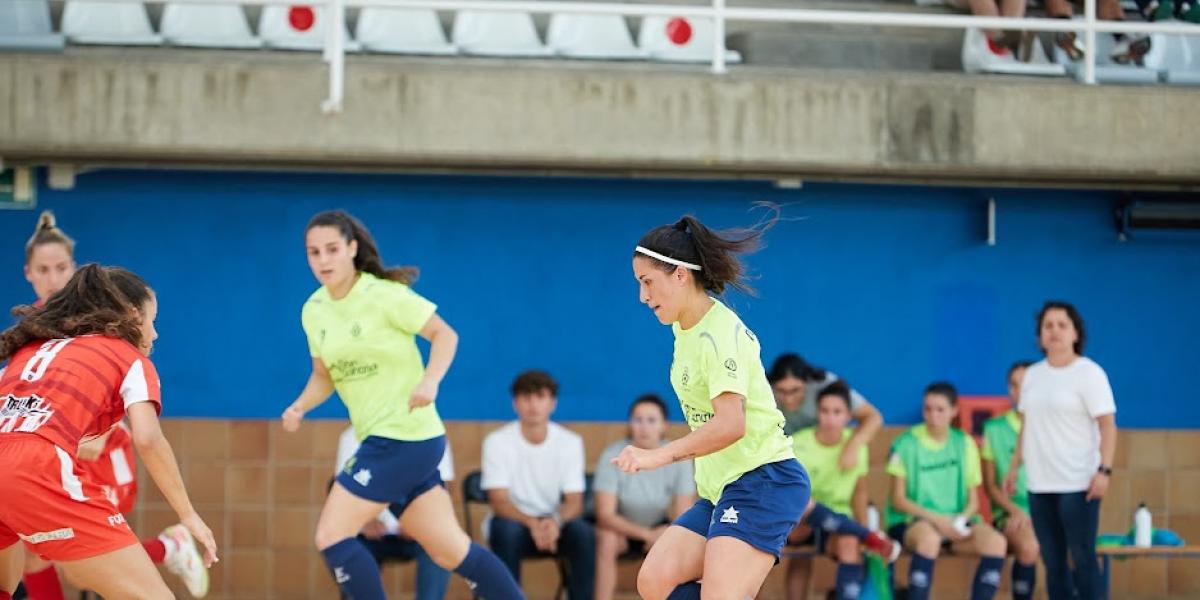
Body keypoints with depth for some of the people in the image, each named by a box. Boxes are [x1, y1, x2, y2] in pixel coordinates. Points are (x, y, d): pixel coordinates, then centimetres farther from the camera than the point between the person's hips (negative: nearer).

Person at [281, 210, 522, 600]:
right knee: (450, 551, 10)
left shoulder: (384, 294, -12)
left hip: (405, 435, -7)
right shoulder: (313, 311, 8)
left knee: (331, 536, -11)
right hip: (380, 438, 7)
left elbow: (445, 335, -8)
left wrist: (430, 381, -25)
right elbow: (324, 376, 18)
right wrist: (300, 407, -2)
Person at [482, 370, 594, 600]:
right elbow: (499, 502, -17)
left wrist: (555, 521, -33)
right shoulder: (497, 441, -12)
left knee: (583, 532, -29)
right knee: (507, 530, -36)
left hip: (554, 524, 2)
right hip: (514, 520, -2)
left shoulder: (570, 441, -6)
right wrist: (532, 524, -37)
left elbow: (574, 502, -9)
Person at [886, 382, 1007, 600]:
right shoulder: (906, 444, -2)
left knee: (996, 542, -26)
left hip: (955, 523, 4)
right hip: (911, 522, -4)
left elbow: (973, 500, 10)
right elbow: (898, 500, -4)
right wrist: (937, 520, -15)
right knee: (929, 538, -40)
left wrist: (963, 518, -12)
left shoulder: (964, 444, 9)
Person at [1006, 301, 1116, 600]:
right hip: (1039, 484, 6)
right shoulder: (1032, 375, 13)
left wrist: (1104, 470, -20)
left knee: (1082, 559, -6)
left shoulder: (1089, 373, -6)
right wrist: (1014, 467, 17)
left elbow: (1107, 425, -11)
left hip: (1078, 484, -6)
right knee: (1052, 562, 8)